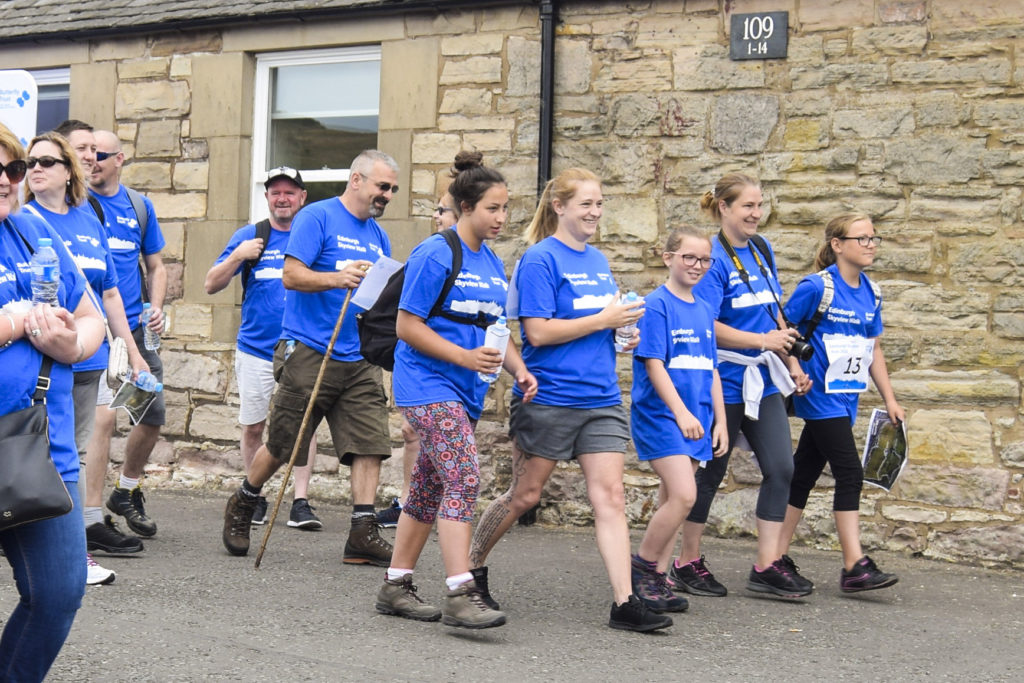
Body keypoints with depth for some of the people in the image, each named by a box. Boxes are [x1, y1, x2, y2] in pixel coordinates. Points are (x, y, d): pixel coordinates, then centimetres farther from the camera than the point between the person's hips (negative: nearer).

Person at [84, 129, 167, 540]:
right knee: (104, 413, -17)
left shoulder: (139, 205, 11)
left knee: (153, 417, 9)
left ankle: (126, 492, 33)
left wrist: (156, 307, 2)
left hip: (137, 328, 5)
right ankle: (92, 516, -11)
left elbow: (155, 266, 18)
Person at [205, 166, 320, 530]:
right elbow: (211, 285, 5)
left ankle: (301, 501, -4)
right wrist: (237, 257, -11)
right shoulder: (248, 236, 7)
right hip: (255, 350, 1)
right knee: (252, 427, 7)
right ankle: (254, 497, 22)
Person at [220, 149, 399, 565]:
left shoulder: (377, 235, 18)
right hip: (309, 353, -6)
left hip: (359, 359, 6)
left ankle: (363, 534, -4)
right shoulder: (318, 217, -5)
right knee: (281, 446, 4)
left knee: (370, 442, -6)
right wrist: (339, 278, -25)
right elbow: (292, 275, -14)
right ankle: (241, 507, 28)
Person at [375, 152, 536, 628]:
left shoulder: (492, 264, 14)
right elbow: (407, 326, -13)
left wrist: (519, 370, 5)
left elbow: (495, 329, 23)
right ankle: (460, 595, -22)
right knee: (463, 478, -20)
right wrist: (465, 357, -20)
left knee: (429, 489, 13)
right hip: (429, 385, -9)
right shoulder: (435, 255, -11)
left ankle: (396, 587, 22)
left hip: (465, 392, 9)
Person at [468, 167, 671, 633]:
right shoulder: (540, 259, -9)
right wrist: (603, 320, -17)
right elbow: (539, 332, -18)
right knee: (524, 495, 6)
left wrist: (623, 334, 4)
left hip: (601, 399, 6)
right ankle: (471, 568, 27)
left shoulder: (598, 262, 14)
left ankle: (624, 603, -4)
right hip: (549, 398, -6)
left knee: (610, 497, -3)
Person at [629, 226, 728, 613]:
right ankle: (642, 565, 0)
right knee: (683, 496, -17)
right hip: (660, 415, -7)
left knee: (674, 499, 8)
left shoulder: (704, 312, 14)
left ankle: (657, 580, 14)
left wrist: (720, 421, 13)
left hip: (696, 420, 7)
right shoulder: (656, 305, -8)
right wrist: (681, 412, -18)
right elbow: (653, 364, -13)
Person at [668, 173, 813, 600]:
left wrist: (791, 363, 13)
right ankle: (687, 564, 17)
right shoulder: (714, 259, -13)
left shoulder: (761, 250, 10)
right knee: (711, 470, 3)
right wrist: (763, 341, -22)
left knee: (781, 467, 0)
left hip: (763, 380, 7)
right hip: (724, 380, -7)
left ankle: (768, 565, 6)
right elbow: (704, 325, -20)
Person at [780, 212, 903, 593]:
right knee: (850, 474, -11)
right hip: (821, 398, -7)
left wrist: (890, 400, 13)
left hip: (845, 399, 7)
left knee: (804, 475, 11)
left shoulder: (870, 293, 10)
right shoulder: (818, 287, -12)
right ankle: (854, 567, -7)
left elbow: (873, 349, 16)